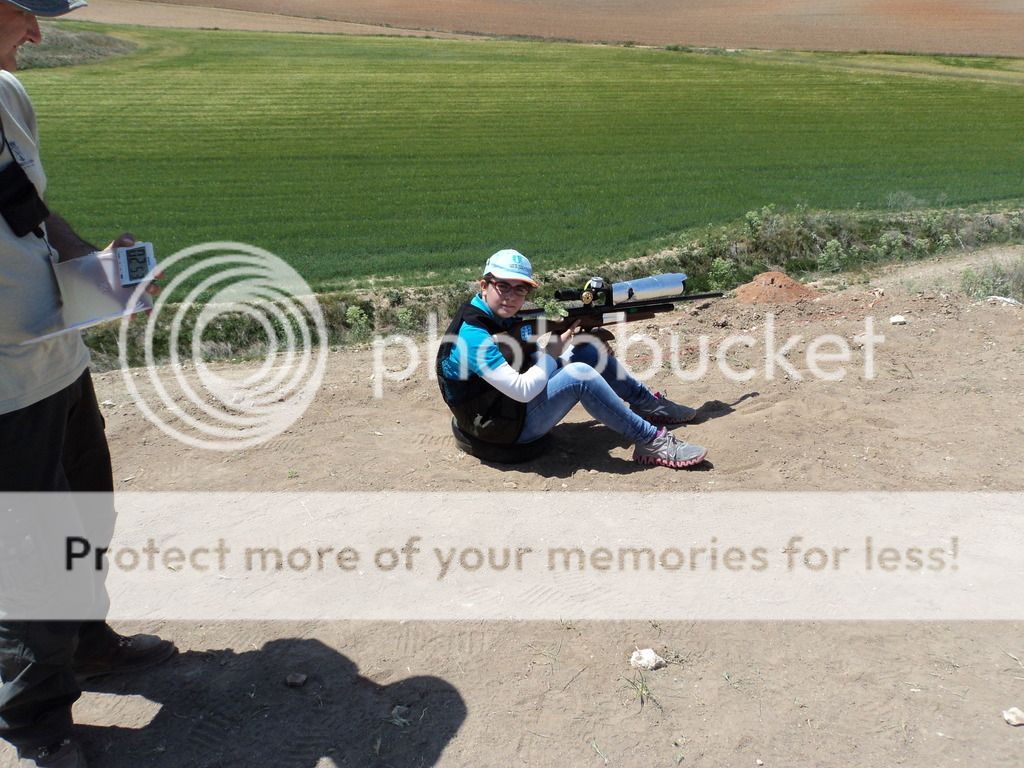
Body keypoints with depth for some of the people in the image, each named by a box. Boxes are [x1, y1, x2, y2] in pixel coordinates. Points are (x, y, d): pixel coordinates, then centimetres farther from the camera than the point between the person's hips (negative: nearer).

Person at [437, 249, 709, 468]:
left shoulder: (499, 317, 3)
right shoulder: (472, 335, -26)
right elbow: (522, 390, -30)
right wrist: (551, 354, -15)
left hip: (516, 397, 10)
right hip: (506, 427, -10)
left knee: (588, 352, 7)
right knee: (579, 375, -26)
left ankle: (650, 404, 20)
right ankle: (652, 443, -17)